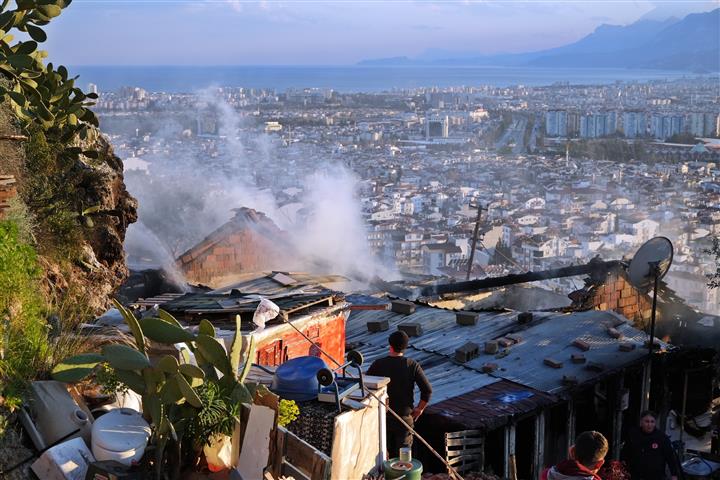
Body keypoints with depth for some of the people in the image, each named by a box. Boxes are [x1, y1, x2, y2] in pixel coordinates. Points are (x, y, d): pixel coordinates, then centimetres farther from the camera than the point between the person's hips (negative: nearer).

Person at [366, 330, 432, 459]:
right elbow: (427, 390, -14)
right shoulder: (412, 365, -9)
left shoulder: (378, 364, -7)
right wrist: (419, 409, -1)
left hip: (382, 415, 1)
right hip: (405, 417, -1)